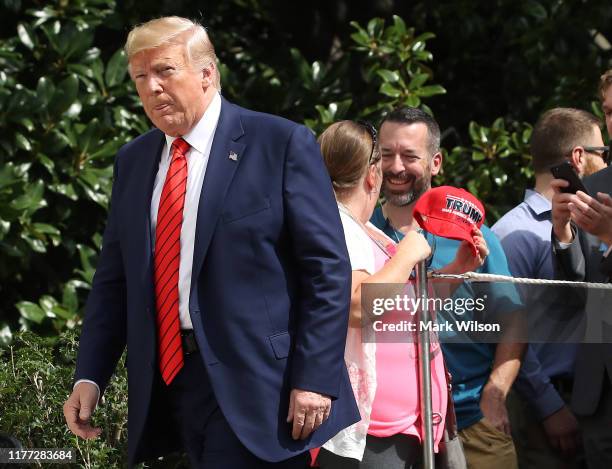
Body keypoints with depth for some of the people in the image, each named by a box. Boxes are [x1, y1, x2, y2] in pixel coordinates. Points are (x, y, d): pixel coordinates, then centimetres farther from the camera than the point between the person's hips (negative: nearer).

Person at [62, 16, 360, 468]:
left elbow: (328, 267, -7)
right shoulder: (134, 161, 13)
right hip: (169, 383, 5)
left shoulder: (282, 144, -5)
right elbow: (115, 277, 16)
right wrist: (90, 377, 5)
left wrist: (315, 378, -14)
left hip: (255, 381, -5)